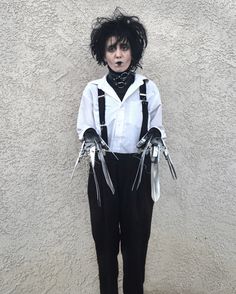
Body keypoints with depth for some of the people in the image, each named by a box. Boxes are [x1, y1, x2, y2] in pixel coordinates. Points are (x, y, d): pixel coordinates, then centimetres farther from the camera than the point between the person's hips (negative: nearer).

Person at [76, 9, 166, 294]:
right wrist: (89, 135, -15)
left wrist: (155, 135, -15)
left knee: (136, 237, 8)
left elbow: (158, 128, 7)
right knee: (105, 236, 9)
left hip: (138, 172, 0)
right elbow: (82, 128, 8)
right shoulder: (93, 90, 1)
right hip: (103, 172, 0)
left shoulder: (148, 88, 1)